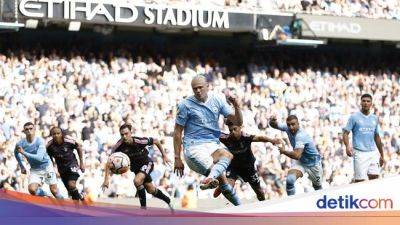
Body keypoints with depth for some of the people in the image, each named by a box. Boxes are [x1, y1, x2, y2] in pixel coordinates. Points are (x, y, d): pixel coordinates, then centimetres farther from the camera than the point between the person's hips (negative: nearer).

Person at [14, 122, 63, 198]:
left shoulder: (40, 141, -20)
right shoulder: (20, 144, -12)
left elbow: (40, 158, -32)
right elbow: (16, 153, 13)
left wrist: (24, 153, -35)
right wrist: (22, 167, 11)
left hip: (47, 167, -2)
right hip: (35, 170, 2)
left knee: (54, 190, 0)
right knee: (32, 189, -20)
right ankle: (46, 197, 8)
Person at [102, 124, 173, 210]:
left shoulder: (139, 141, -33)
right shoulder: (119, 146, -27)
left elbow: (156, 141, -14)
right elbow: (109, 163, -26)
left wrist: (164, 156, -9)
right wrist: (106, 179, -37)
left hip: (147, 163, -4)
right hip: (135, 167, 4)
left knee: (137, 180, -30)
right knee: (151, 190, 16)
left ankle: (143, 207, -16)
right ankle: (168, 201, 43)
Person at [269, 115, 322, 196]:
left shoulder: (301, 136, -36)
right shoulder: (288, 128, -15)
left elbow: (297, 155, -47)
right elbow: (275, 125, -3)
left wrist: (283, 151, -33)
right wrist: (272, 121, -28)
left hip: (313, 163, -5)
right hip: (300, 162, 5)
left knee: (318, 188, 16)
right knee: (289, 180, -25)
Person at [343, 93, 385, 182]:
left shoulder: (374, 118, 15)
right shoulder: (354, 117, 1)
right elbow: (346, 133, -3)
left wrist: (382, 155, 21)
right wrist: (347, 146, -22)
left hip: (373, 153, 4)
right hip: (359, 153, -4)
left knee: (374, 177, -5)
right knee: (360, 180, -7)